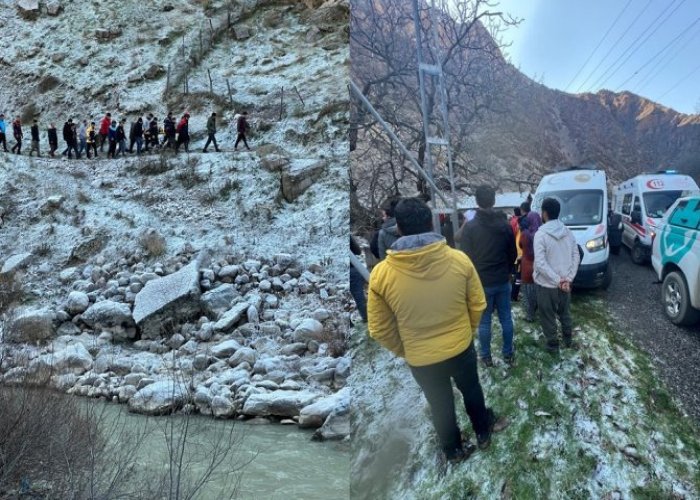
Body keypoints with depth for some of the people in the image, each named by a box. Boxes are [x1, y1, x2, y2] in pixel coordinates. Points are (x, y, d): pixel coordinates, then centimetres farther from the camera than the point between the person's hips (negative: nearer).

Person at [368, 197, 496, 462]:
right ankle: (483, 433, 55)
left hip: (421, 359, -1)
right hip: (461, 349, 1)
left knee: (440, 405, 25)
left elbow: (379, 330, -11)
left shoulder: (381, 273, -21)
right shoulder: (459, 260, -18)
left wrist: (404, 351, 7)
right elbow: (477, 305, -4)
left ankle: (453, 450, 49)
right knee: (471, 390, 31)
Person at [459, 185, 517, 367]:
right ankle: (508, 353, 23)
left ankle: (486, 356, 17)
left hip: (482, 282, -3)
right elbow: (513, 254, 8)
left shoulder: (470, 227, -14)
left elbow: (466, 257, -10)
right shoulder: (505, 225, -2)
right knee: (506, 318, 14)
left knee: (484, 321, 7)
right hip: (503, 281, 3)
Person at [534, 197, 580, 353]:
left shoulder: (541, 234, -19)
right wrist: (568, 278, -5)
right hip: (565, 283, 6)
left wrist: (557, 280, -18)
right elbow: (576, 257, 0)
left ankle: (553, 344, 21)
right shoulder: (567, 232, 1)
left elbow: (540, 263, -24)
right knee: (565, 313, 24)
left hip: (547, 284, -6)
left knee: (548, 316, 10)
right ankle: (568, 340, 38)